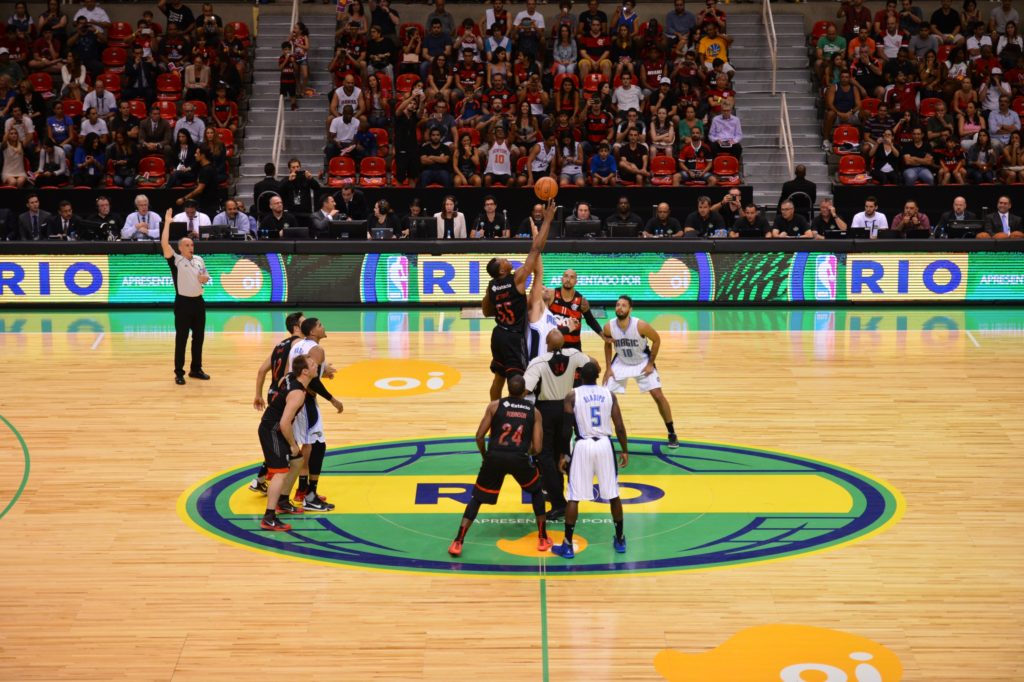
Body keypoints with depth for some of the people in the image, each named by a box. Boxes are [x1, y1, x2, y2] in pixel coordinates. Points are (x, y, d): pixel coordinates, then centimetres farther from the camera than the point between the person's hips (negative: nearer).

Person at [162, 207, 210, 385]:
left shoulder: (199, 260, 10)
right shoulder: (175, 260, -7)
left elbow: (206, 277, 22)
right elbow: (164, 244, -22)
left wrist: (204, 279, -2)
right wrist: (167, 223, -23)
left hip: (198, 302, 6)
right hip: (183, 303, -6)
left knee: (199, 337, 11)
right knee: (181, 339, -2)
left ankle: (196, 369, 22)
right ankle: (179, 373, 3)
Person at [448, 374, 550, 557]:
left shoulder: (495, 405, 8)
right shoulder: (534, 412, 10)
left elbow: (479, 436, 5)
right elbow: (537, 448, 5)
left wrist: (485, 456, 23)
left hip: (495, 456, 0)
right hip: (519, 458, 0)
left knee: (477, 498, 15)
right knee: (536, 491, 28)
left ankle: (458, 542, 3)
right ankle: (543, 539, 26)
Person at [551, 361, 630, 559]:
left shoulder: (572, 396, -3)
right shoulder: (609, 394, 3)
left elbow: (566, 429, -5)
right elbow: (619, 427, 2)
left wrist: (563, 455, 3)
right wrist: (624, 450, 13)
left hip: (583, 446, -2)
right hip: (605, 445, 2)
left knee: (574, 497, 4)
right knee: (613, 494, 15)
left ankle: (568, 545, 3)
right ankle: (620, 540, 24)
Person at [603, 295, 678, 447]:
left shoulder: (640, 326, -29)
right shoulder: (609, 327, -21)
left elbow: (657, 340, -12)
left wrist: (650, 364, -11)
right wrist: (608, 368, -3)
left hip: (642, 363, -2)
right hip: (621, 363, 2)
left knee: (658, 396, -8)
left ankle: (672, 433, 7)